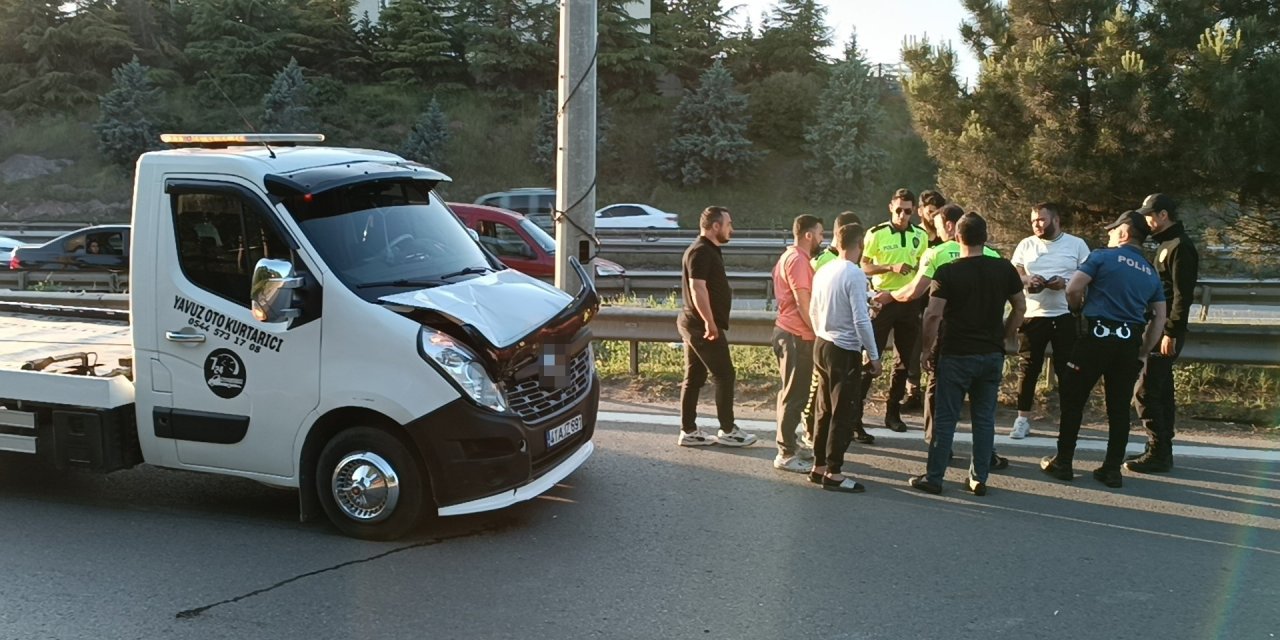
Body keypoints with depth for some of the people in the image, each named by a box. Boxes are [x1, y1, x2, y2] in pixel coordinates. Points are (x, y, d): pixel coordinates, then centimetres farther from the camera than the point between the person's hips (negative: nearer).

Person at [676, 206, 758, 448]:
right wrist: (710, 323, -28)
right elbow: (697, 288, -26)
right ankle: (727, 431, 6)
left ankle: (689, 432, 14)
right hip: (703, 326, -10)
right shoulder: (701, 252, -17)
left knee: (694, 378, 10)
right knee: (725, 375, -2)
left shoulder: (708, 250, 16)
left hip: (695, 324, 10)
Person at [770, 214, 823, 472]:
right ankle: (786, 455, -3)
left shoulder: (791, 256, 17)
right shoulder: (798, 259, -17)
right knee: (795, 395, -7)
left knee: (791, 392, 17)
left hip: (789, 332, 11)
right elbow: (802, 302, -21)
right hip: (797, 335, -11)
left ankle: (789, 445, 26)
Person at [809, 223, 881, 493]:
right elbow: (861, 320, -19)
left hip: (821, 346, 8)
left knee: (825, 410, 16)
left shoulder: (823, 272, 7)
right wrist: (874, 356, -12)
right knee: (845, 413, 0)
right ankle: (833, 473, 4)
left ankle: (819, 466, 22)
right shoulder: (855, 275, -17)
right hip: (845, 351, -8)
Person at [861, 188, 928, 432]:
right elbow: (864, 267, -8)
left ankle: (893, 411, 20)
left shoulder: (921, 236, 5)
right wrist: (891, 268, -21)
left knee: (905, 358, 9)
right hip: (883, 299, -4)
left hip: (910, 301, 5)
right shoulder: (877, 233, -8)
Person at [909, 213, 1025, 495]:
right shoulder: (1004, 269, 2)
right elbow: (1020, 307, 10)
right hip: (992, 355, 4)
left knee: (945, 418, 3)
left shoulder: (947, 272, -10)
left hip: (956, 355, -3)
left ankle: (933, 478, 8)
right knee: (984, 418, 11)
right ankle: (979, 479, 15)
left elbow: (933, 315, -14)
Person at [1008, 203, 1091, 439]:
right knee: (1028, 368, 3)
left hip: (1066, 316, -1)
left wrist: (1065, 283, -17)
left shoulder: (1076, 244, 3)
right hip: (1032, 315, 2)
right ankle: (1023, 419, 10)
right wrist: (1026, 279, -16)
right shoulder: (1026, 245, 8)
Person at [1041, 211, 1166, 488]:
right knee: (1119, 407, 9)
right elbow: (1159, 318, 13)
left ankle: (1063, 463, 11)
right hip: (1129, 341, 5)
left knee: (1073, 399, 7)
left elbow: (1073, 289, -12)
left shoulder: (1103, 257, -2)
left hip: (1097, 337, -5)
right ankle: (1112, 470, 12)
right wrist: (1143, 353, 16)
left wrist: (1078, 309, 9)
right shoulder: (1151, 273, 15)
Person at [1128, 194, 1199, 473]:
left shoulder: (1180, 246, -14)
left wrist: (1171, 332, -22)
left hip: (1165, 332, -10)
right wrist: (1166, 331, 17)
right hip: (1159, 330, 10)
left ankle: (1158, 453, -6)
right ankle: (1162, 450, 20)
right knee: (1161, 392, 13)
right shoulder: (1167, 245, 17)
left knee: (1145, 393, -10)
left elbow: (1182, 295, -20)